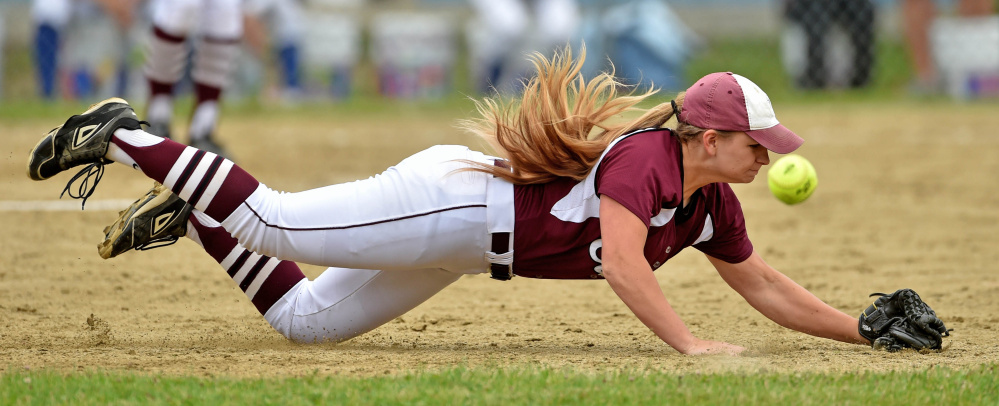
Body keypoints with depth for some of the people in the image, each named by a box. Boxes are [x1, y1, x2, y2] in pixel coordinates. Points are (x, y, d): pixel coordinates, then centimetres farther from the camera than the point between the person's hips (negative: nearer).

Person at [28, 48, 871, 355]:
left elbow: (764, 286, 13)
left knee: (303, 320, 12)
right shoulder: (642, 157, -23)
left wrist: (860, 330, 5)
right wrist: (687, 344, -41)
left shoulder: (710, 201, 4)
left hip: (471, 237, 9)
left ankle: (192, 213, 25)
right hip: (452, 199, -9)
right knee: (275, 223, -8)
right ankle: (121, 138, 5)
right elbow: (621, 262, -36)